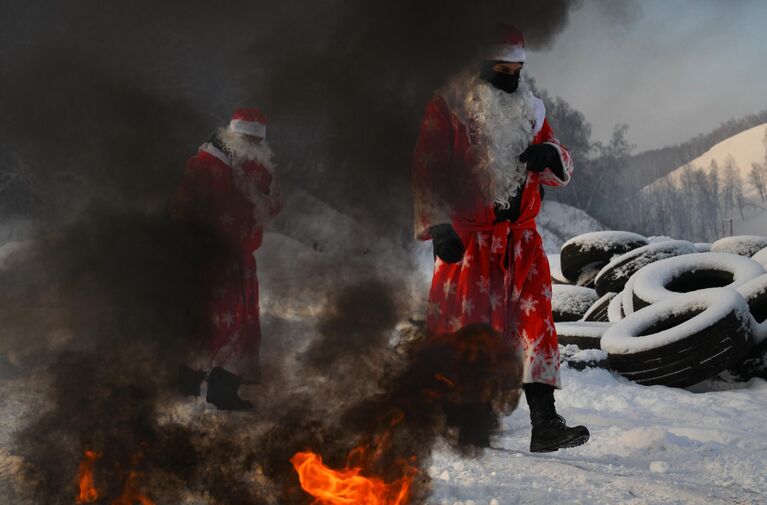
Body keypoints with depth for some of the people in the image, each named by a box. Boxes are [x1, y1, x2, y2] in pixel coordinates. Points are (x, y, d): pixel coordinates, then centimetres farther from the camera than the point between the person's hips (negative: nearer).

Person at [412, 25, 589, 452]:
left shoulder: (530, 111, 13)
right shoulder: (447, 107, -4)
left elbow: (562, 172, 16)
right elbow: (426, 172, -7)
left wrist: (550, 155, -8)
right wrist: (438, 226, -16)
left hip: (521, 238, 5)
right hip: (467, 239, -4)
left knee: (536, 324, -3)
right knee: (463, 327, 1)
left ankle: (545, 424, -4)